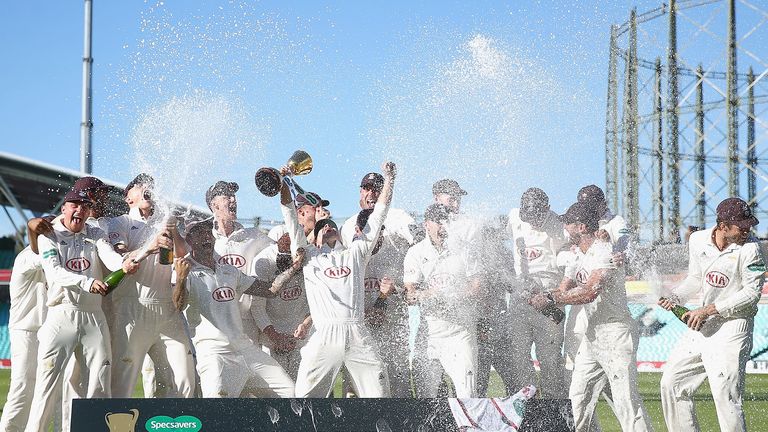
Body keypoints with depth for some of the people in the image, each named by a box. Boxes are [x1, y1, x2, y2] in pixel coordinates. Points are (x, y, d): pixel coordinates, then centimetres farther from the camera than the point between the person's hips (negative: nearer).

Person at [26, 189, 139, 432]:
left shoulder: (95, 235, 13)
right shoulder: (49, 236, 4)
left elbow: (109, 255, -8)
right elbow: (54, 272, -12)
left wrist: (123, 264, -32)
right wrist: (87, 282, -28)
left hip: (93, 317, 3)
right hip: (61, 314, -3)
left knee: (100, 384, 0)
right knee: (48, 379, -8)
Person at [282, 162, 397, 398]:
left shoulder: (355, 253, 24)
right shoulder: (308, 255, 20)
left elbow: (378, 215, 23)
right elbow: (290, 217, 15)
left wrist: (389, 179, 21)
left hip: (358, 334, 2)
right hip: (325, 335, -2)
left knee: (379, 393, -3)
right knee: (305, 395, -9)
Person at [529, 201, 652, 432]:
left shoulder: (604, 252, -14)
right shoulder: (579, 256, 16)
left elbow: (590, 292, -27)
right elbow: (564, 289, 12)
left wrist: (551, 298, -25)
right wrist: (539, 299, -9)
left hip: (616, 331, -9)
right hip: (592, 334, 10)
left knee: (625, 398, -13)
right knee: (577, 396, 9)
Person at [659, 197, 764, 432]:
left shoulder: (750, 248, -13)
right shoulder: (698, 240, 3)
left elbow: (752, 293, -15)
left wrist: (708, 310, -18)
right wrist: (675, 298, 1)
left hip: (733, 327, -7)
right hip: (700, 327, 7)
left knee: (725, 395, -16)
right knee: (672, 383, 9)